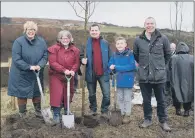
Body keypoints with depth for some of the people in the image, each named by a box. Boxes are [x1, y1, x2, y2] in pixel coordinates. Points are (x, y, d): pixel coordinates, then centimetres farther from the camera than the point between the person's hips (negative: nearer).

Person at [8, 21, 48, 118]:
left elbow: (45, 56, -1)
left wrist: (39, 65, -20)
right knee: (22, 94, 8)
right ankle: (22, 114, 27)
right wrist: (29, 67, -25)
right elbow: (16, 59, -18)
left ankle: (38, 111, 36)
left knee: (36, 93, 17)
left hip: (37, 75, 3)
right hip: (21, 75, -3)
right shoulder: (18, 41, -15)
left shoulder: (41, 41, -2)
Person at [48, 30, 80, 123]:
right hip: (56, 76, -3)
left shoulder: (75, 50, 2)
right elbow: (52, 63, -15)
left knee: (68, 95, 12)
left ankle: (67, 113, 32)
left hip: (69, 76, 4)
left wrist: (73, 70, -20)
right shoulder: (54, 48, -8)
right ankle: (56, 115, 9)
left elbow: (76, 63, 1)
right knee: (57, 95, -5)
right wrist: (64, 70, -23)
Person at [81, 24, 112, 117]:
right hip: (91, 73, 0)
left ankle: (104, 111, 16)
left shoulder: (105, 43, 3)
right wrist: (83, 60, -16)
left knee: (106, 94, -3)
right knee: (91, 94, 15)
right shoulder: (86, 43, 0)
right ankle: (93, 110, 34)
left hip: (103, 73, 0)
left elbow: (110, 57, 6)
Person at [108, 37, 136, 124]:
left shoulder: (130, 54, -13)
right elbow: (110, 65, 4)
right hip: (119, 80, 5)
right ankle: (122, 114, 30)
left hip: (128, 80, -5)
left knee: (127, 99, 8)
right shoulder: (114, 55, 2)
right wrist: (114, 69, -19)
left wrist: (117, 67, -21)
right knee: (120, 98, 15)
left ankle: (127, 115, 22)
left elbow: (131, 66, -21)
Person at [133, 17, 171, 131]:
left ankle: (163, 121, 25)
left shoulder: (163, 38, -3)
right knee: (146, 100, 13)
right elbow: (135, 55, 15)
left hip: (159, 76, -1)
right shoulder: (138, 40, 0)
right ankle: (148, 119, 29)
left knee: (161, 100, 11)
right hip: (144, 76, 1)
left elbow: (168, 54, 10)